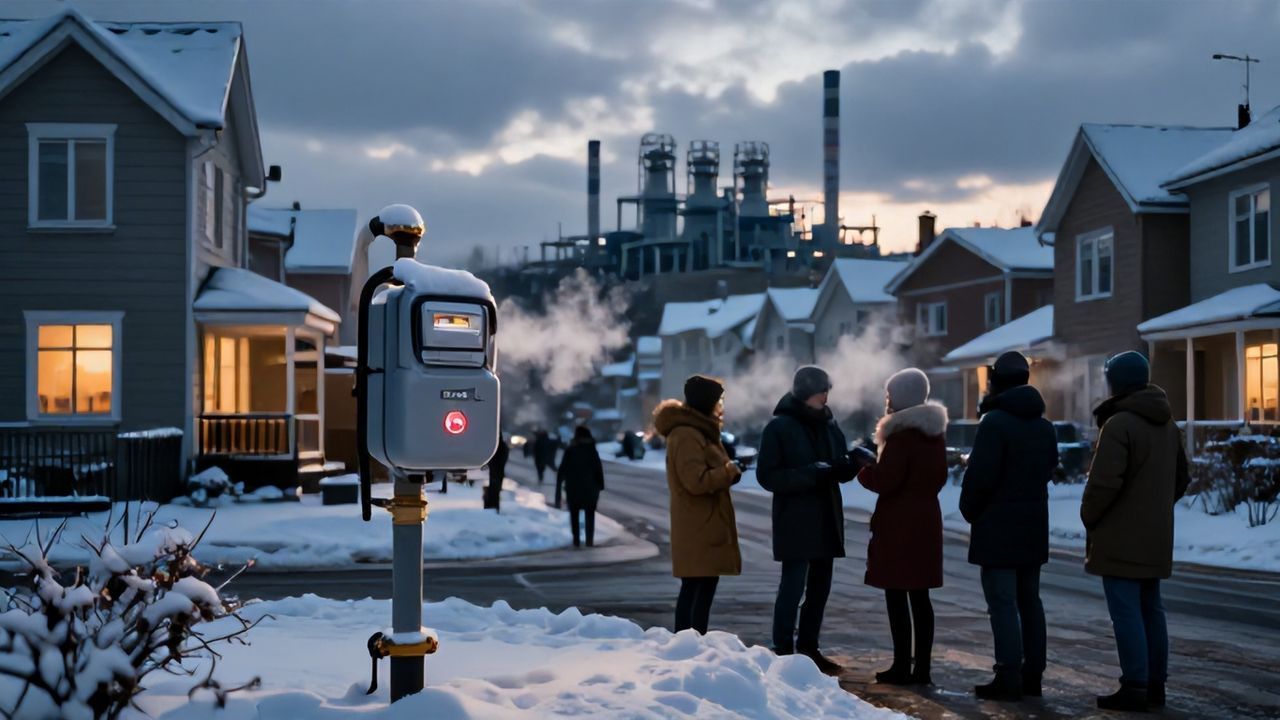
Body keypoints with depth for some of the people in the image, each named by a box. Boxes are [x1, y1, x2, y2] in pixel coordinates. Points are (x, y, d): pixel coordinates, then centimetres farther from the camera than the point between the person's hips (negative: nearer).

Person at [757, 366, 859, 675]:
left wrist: (853, 464, -8)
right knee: (793, 586, -6)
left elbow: (841, 469, 16)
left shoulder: (829, 425, 11)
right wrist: (810, 474, -24)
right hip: (795, 521, -7)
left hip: (827, 520, 7)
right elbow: (767, 475, -13)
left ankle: (808, 648, 22)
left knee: (820, 586, 11)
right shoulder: (779, 427, -8)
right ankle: (783, 652, 1)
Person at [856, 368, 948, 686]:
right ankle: (922, 667, 12)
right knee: (920, 596, 10)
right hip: (926, 519, 8)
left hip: (898, 524, -8)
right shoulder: (935, 432, 11)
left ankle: (902, 666, 0)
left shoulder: (901, 434, -16)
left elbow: (884, 481, -18)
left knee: (896, 595, -2)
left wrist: (862, 468, -1)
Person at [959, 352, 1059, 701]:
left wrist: (970, 511, -3)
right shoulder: (1044, 426, 12)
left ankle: (1008, 678, -8)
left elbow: (980, 475, -18)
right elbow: (1048, 469, 17)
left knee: (1002, 603, -6)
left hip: (997, 527, -8)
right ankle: (1032, 673, 16)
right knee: (1029, 600, 13)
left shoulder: (994, 422, -15)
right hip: (1033, 526, 8)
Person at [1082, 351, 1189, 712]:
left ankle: (1135, 687, -5)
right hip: (1155, 537, 9)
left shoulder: (1118, 424, -17)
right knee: (1151, 609, 14)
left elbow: (1104, 482, -22)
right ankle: (1155, 683, 19)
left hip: (1120, 538, -8)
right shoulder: (1167, 425, 12)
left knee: (1126, 611, -5)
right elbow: (1180, 478, 20)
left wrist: (1089, 515, -7)